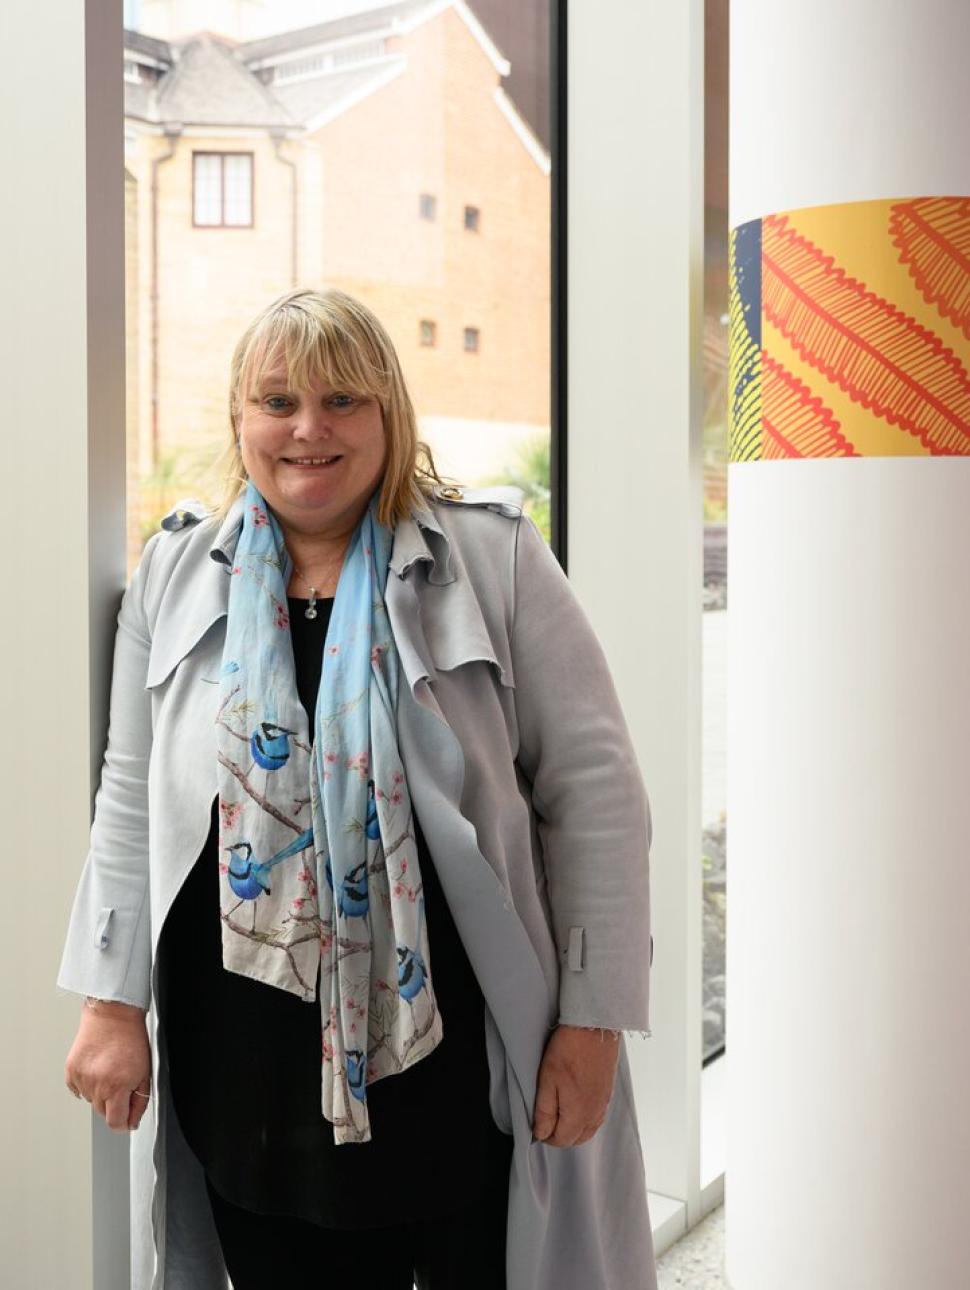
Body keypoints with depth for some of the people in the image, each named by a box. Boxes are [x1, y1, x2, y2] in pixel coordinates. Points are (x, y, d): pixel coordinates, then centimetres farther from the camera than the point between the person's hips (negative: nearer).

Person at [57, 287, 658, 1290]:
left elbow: (593, 791, -4)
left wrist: (592, 1018, -7)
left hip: (464, 1060, -2)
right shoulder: (176, 572, 6)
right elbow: (130, 801, 11)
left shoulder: (493, 558, -4)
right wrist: (113, 1003, 6)